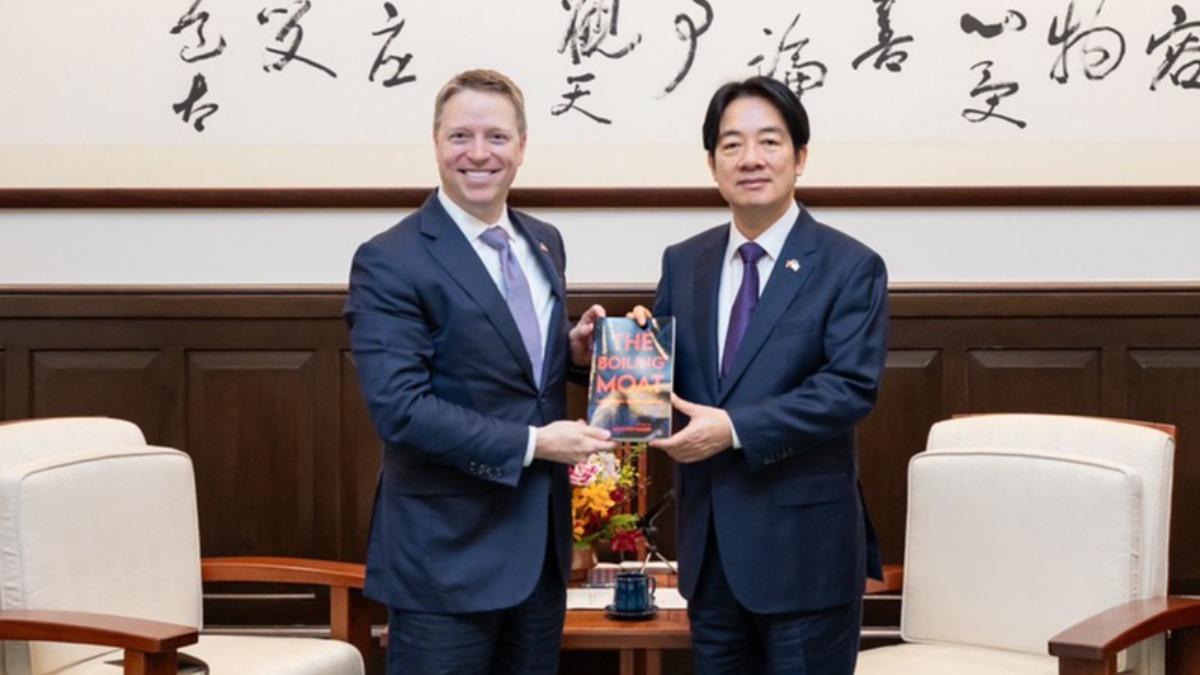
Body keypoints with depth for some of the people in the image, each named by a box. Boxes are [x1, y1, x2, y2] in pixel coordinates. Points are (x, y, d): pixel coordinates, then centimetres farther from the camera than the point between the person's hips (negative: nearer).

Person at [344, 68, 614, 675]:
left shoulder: (544, 243, 11)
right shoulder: (389, 262, -12)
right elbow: (399, 407, -20)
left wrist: (574, 351, 0)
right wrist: (531, 443, -19)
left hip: (541, 544, 7)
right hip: (447, 553, -7)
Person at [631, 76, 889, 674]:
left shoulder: (849, 267, -6)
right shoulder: (683, 263, 10)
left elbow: (851, 388, -16)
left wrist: (735, 428, -23)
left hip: (803, 544, -5)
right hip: (708, 541, 5)